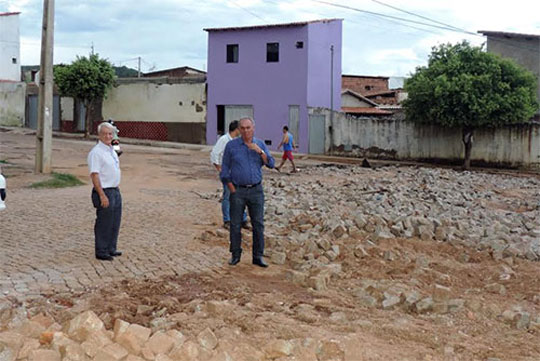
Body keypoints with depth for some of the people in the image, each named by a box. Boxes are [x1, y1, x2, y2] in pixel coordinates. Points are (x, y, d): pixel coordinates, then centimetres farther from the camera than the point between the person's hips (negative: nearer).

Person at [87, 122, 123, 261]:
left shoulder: (112, 151, 13)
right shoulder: (96, 152, -16)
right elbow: (94, 175, -20)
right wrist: (102, 195, -23)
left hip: (115, 191, 9)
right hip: (104, 192, -9)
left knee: (115, 223, 16)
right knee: (103, 224, -1)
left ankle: (110, 249, 28)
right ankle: (101, 252, 10)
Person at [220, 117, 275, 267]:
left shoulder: (260, 144, 5)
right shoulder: (231, 145, -3)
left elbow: (270, 164, -4)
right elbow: (225, 170, 0)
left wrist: (259, 151, -19)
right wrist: (232, 191, -6)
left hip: (256, 190, 2)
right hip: (238, 190, -2)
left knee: (258, 224, 0)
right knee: (235, 224, 2)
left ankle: (258, 256, 7)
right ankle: (235, 255, 15)